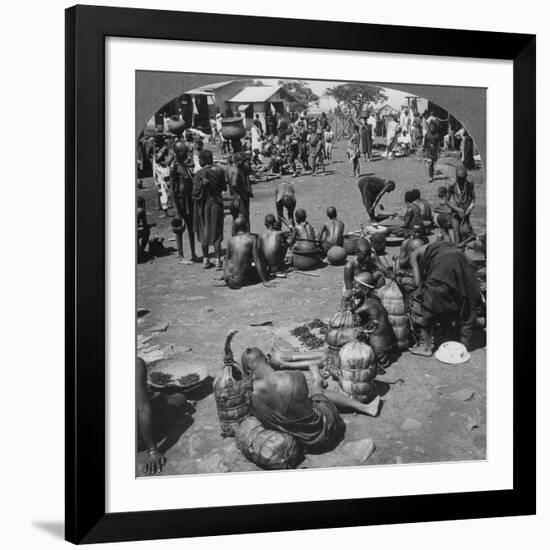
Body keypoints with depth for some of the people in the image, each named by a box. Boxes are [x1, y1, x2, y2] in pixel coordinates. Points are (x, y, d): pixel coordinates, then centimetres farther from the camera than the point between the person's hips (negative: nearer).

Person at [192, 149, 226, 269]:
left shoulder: (200, 174, -17)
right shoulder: (219, 171, -7)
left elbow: (196, 192, -18)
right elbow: (224, 187, 3)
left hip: (203, 205, -2)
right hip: (216, 204, 2)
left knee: (204, 232, 12)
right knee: (216, 231, 10)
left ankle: (205, 260, 17)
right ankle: (218, 260, 7)